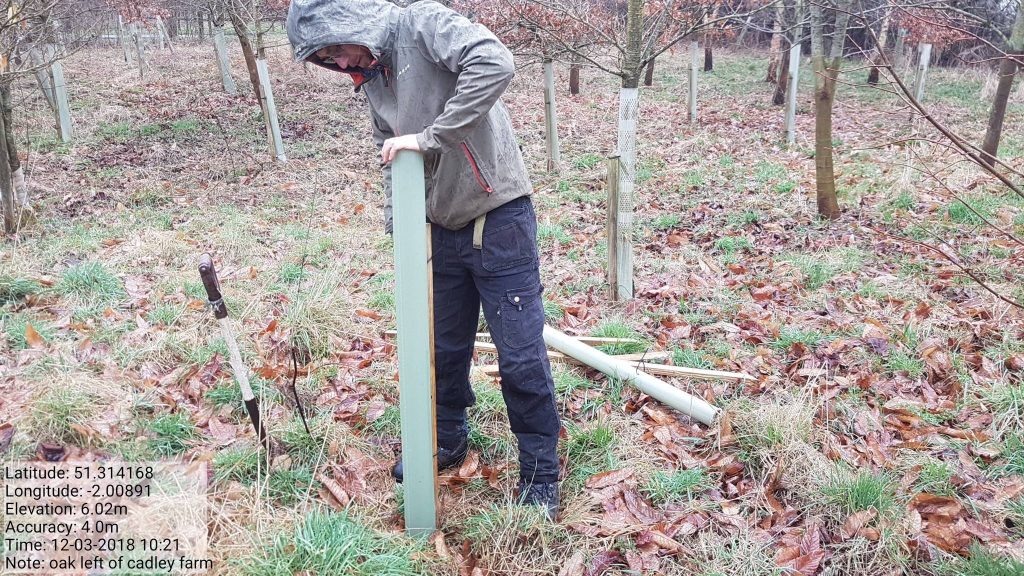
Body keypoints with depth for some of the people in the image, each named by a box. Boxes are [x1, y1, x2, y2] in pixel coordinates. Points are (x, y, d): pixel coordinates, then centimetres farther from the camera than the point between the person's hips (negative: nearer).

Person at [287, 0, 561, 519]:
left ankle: (540, 473, 16)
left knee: (520, 355, -1)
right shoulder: (371, 78, 10)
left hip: (499, 220, -7)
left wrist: (429, 135, -27)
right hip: (441, 229, 7)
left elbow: (495, 63, -29)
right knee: (444, 347, 18)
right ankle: (446, 440, 40)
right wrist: (398, 227, 7)